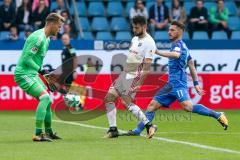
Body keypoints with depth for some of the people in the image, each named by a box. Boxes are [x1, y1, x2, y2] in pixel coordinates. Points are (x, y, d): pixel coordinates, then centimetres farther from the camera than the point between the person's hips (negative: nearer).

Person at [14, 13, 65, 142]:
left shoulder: (46, 38, 13)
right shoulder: (38, 37, -19)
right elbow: (26, 58, -23)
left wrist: (46, 73, 14)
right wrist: (40, 70, -20)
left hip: (32, 74, 10)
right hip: (24, 74, -10)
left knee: (48, 101, 14)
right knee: (45, 97, -22)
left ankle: (48, 132, 29)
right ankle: (38, 134, -22)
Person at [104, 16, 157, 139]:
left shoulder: (149, 42, -13)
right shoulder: (134, 39, 15)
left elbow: (147, 64, -19)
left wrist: (139, 82, -24)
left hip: (135, 76, -9)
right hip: (125, 73, 9)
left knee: (127, 102, -19)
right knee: (109, 98, 3)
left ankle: (149, 126, -14)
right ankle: (113, 130, 8)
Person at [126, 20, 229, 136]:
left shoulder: (178, 44, -6)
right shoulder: (182, 45, 24)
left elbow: (176, 54, -32)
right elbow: (192, 66, 27)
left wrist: (158, 52, -32)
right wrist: (196, 84, 27)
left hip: (178, 82, -10)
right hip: (172, 84, 10)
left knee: (188, 106, -26)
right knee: (152, 105, 8)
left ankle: (217, 115, -23)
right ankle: (138, 130, 9)